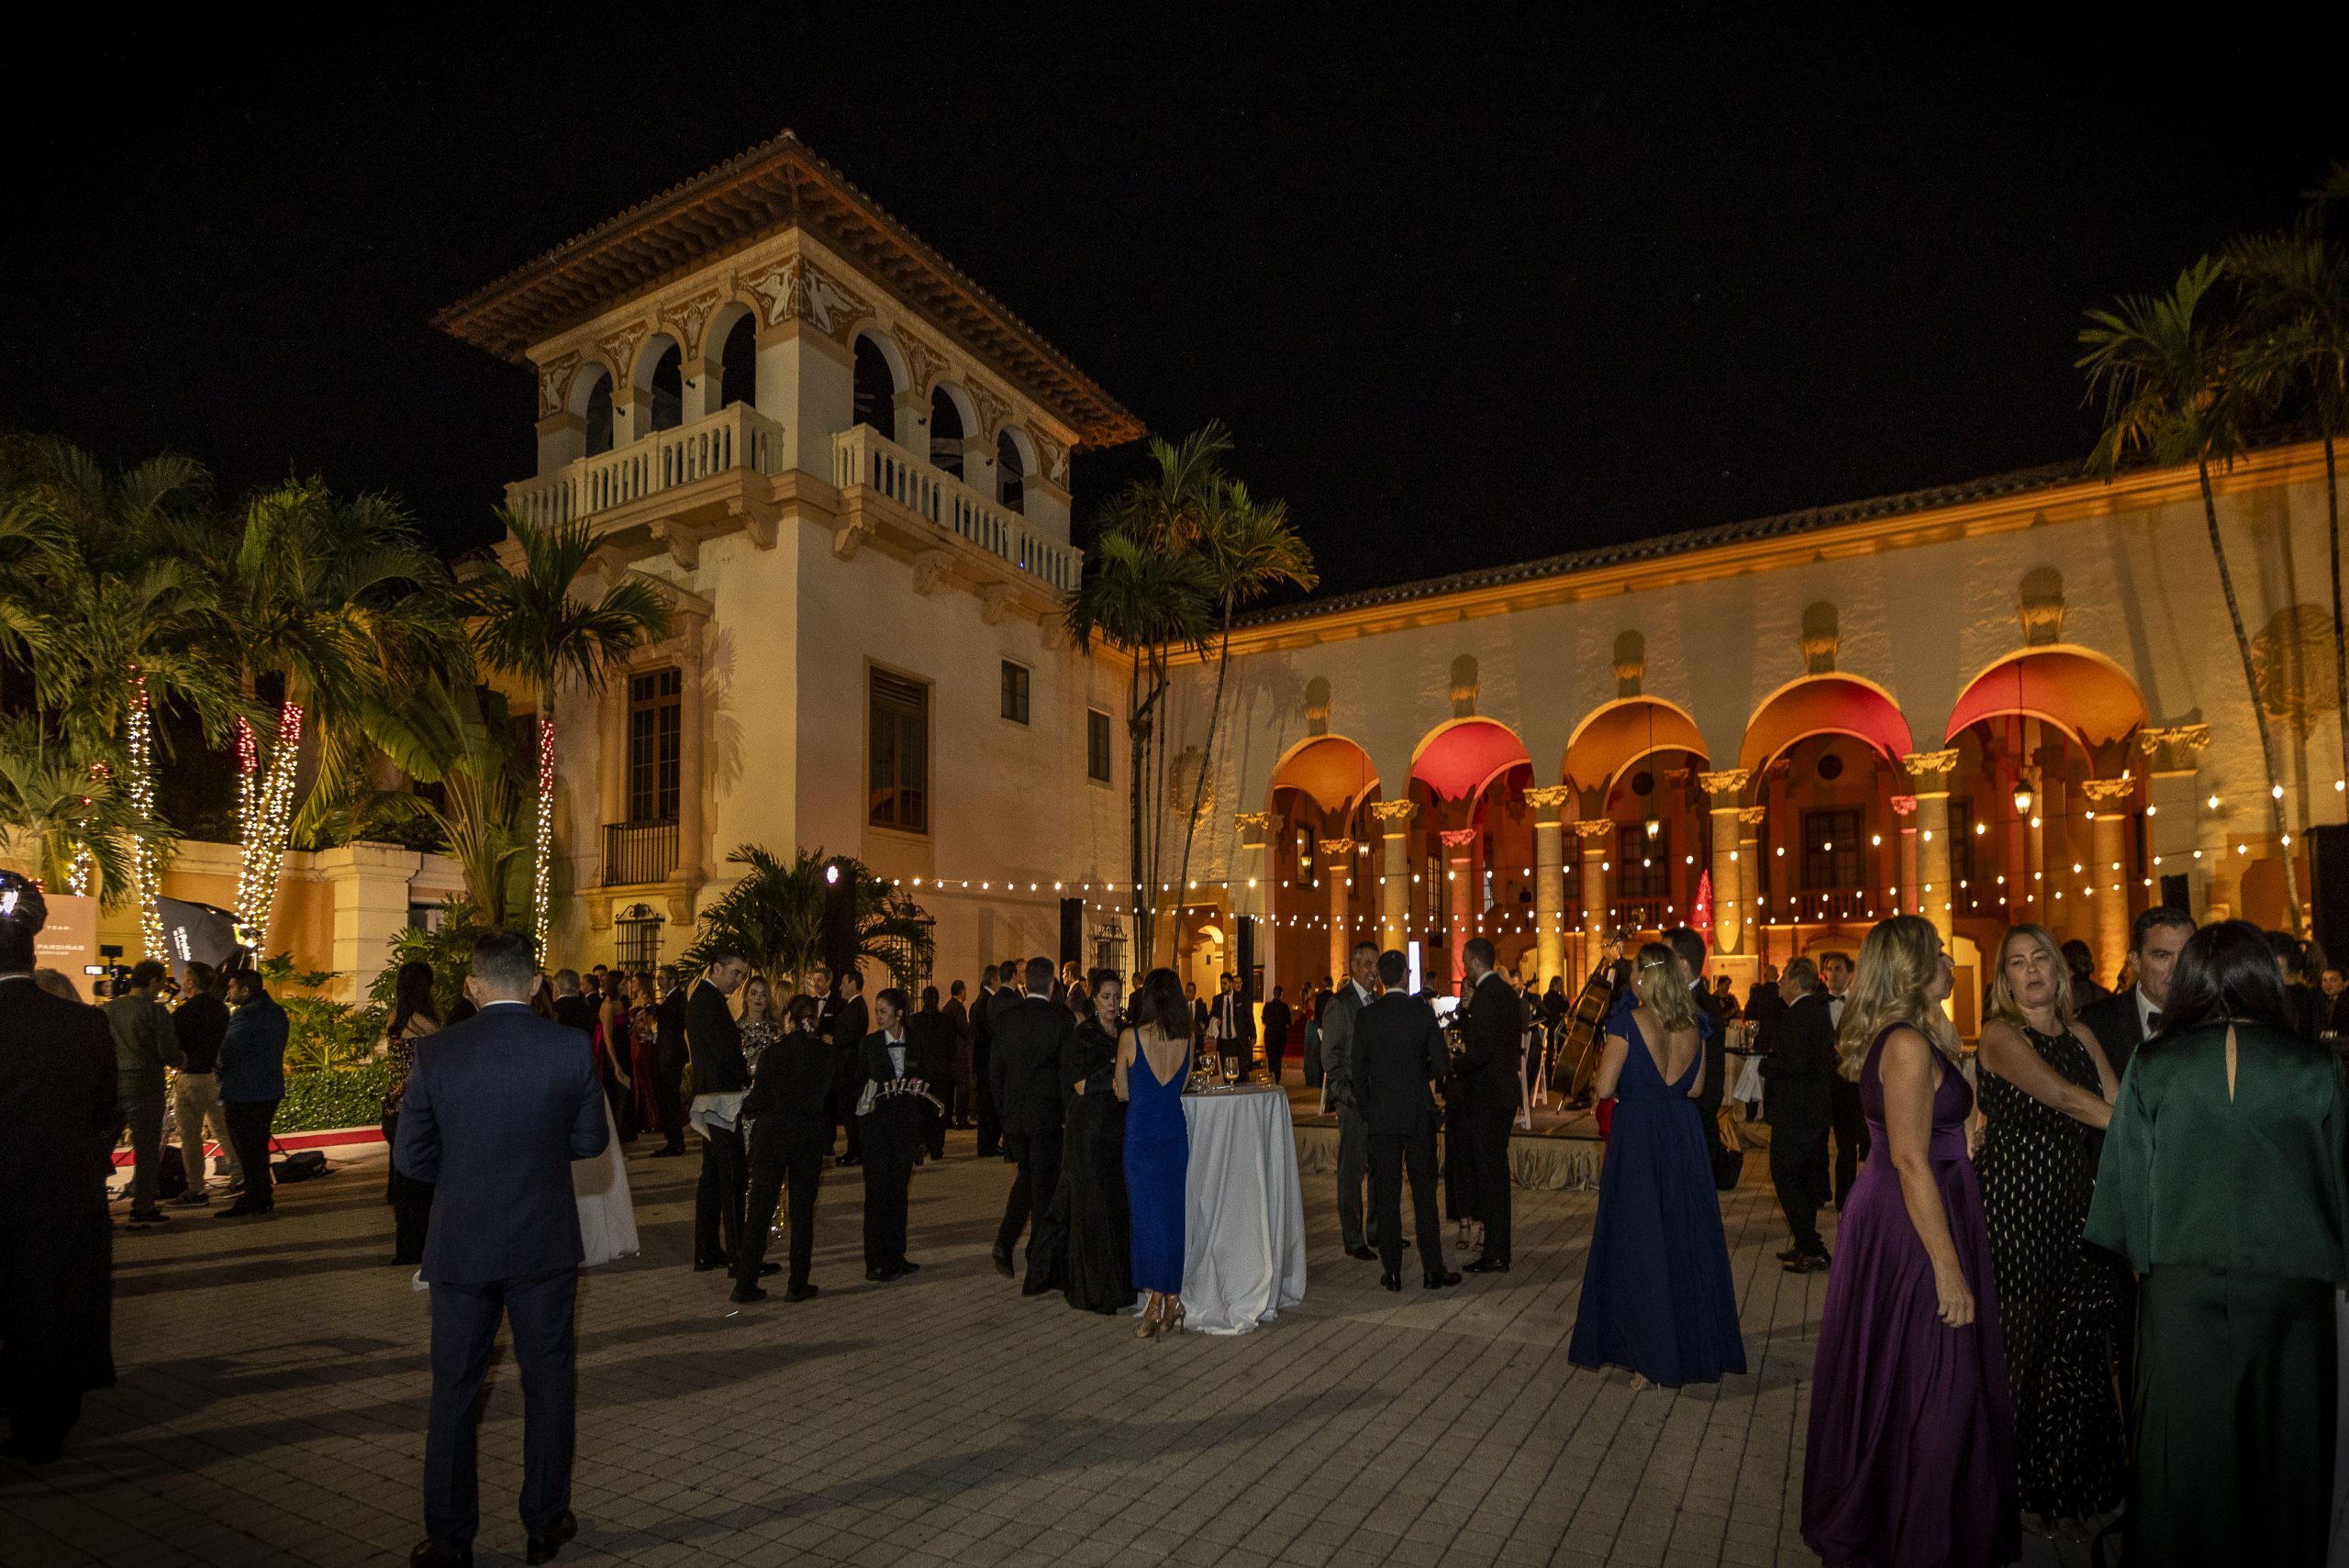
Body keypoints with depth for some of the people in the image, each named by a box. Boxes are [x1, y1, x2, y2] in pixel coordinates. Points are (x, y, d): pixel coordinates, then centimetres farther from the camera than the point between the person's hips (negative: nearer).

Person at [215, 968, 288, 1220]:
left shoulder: (245, 1015, -18)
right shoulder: (277, 1012, 10)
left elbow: (228, 1052, -16)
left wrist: (221, 1078, 3)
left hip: (243, 1092, -9)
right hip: (271, 1088, 9)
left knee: (246, 1148, 0)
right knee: (259, 1145, 16)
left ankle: (254, 1198, 4)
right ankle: (263, 1198, 21)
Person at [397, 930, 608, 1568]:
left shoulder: (435, 1052, -11)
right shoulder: (571, 1048, -11)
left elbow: (412, 1156, -5)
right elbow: (591, 1140, -3)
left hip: (461, 1245, 0)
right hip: (546, 1242, 0)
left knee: (454, 1390, 15)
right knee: (548, 1381, 15)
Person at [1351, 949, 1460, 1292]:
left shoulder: (1365, 1016, -4)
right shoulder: (1423, 1011, -8)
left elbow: (1357, 1070, 0)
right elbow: (1442, 1065, -7)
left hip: (1381, 1116, 1)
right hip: (1418, 1113, -1)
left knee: (1386, 1193, 7)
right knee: (1424, 1191, 8)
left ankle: (1392, 1271, 12)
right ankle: (1433, 1270, 14)